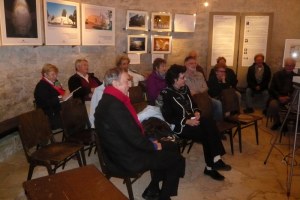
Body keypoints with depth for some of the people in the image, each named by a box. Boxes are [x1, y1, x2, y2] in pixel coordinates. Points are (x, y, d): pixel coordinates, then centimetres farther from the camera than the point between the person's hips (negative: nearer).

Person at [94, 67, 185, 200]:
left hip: (123, 150, 10)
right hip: (128, 159, -10)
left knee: (171, 147, 20)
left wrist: (150, 141, 7)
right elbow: (134, 139, -26)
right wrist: (154, 146, -8)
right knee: (177, 160, 1)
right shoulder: (114, 106, -29)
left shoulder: (109, 100, 4)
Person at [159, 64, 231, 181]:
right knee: (206, 135, -24)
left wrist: (197, 112, -2)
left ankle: (216, 160, -19)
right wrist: (187, 121, -22)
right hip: (179, 125, -6)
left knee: (210, 124, -23)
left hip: (192, 119, 7)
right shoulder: (166, 94, -11)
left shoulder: (185, 88, 10)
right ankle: (212, 165, -6)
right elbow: (168, 118, -15)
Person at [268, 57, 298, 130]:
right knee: (273, 105, -34)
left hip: (290, 99, 1)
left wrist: (289, 97, -13)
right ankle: (277, 122, -4)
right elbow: (272, 89, 3)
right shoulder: (277, 75, 7)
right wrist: (279, 97, -13)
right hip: (277, 97, -1)